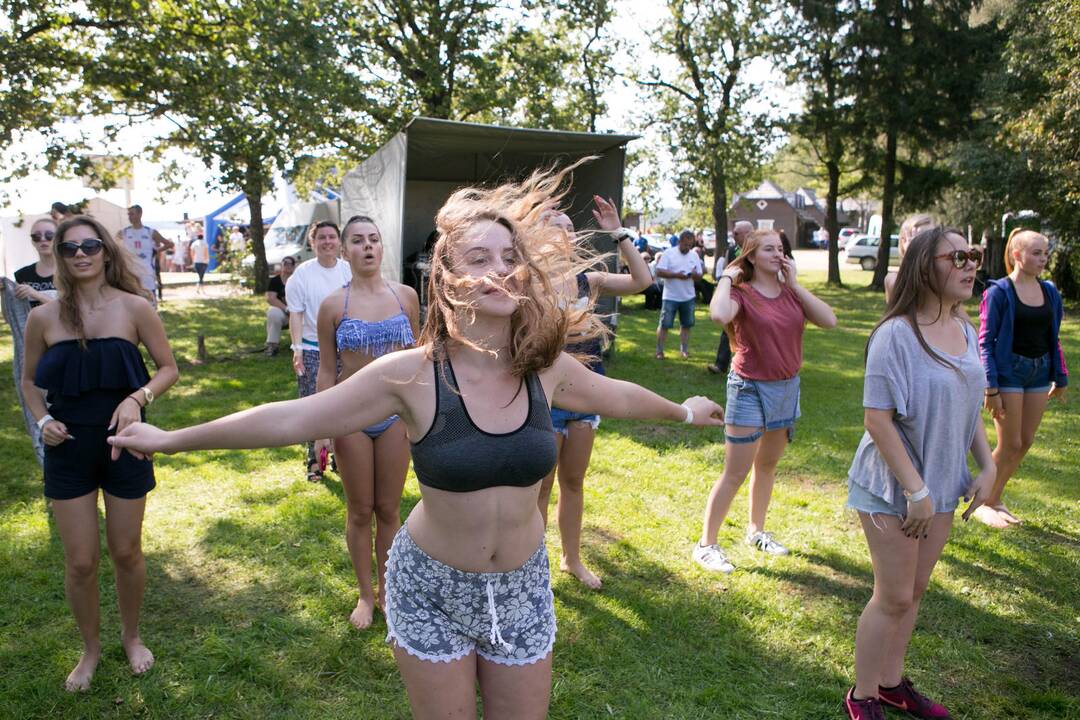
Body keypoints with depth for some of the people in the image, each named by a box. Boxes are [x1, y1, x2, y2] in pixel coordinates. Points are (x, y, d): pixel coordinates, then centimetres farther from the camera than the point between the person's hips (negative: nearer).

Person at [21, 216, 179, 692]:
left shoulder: (134, 307, -8)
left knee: (126, 552, 12)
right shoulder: (43, 317, -3)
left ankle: (131, 636, 37)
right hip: (69, 449, 1)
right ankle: (90, 649, 32)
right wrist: (42, 420, -6)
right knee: (80, 562, 7)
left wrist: (137, 398, -20)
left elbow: (168, 368, -2)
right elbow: (29, 380, 11)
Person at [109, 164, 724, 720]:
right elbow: (291, 420, -12)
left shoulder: (547, 368, -10)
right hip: (432, 589, -2)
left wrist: (681, 410, 26)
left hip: (522, 589, 3)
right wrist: (171, 440, -7)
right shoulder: (412, 374, -19)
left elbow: (614, 396, 10)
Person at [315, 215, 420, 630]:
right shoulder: (333, 305, -5)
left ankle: (386, 588, 31)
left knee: (389, 509, 12)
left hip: (396, 413, 1)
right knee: (360, 512, 10)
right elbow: (326, 371, 0)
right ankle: (365, 594, 29)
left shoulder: (406, 296, 0)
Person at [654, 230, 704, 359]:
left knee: (686, 325, 11)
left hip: (688, 297, 4)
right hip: (671, 297, -4)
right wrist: (676, 275, -24)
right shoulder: (669, 253, -7)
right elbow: (659, 272, -14)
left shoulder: (694, 255, 7)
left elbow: (699, 276, 8)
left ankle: (684, 350, 22)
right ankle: (659, 351, 7)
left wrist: (695, 274, -17)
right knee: (664, 324, 0)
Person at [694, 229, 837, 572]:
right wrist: (726, 277, -19)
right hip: (750, 389, -6)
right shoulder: (742, 293, -12)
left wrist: (794, 283, -8)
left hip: (788, 387, 6)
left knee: (767, 465, 19)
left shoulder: (791, 293, 3)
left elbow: (829, 320, -10)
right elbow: (719, 314, -36)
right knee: (736, 473, -3)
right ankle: (706, 544, 8)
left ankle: (756, 530, 37)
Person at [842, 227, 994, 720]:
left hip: (942, 484, 7)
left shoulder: (965, 331, 3)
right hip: (893, 489, -7)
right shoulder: (896, 334, -21)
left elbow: (969, 406, 14)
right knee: (894, 597, 3)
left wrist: (988, 467, 7)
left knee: (914, 591, 18)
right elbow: (877, 419, -22)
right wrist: (915, 490, -21)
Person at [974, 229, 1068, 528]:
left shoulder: (1050, 292, 7)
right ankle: (983, 504, 15)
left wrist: (1060, 378, 13)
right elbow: (985, 341, -11)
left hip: (1039, 373, 6)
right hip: (1009, 371, -6)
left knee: (1025, 442, 9)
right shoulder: (999, 292, -10)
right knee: (1010, 445, -2)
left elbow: (1053, 339, 14)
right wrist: (991, 388, -16)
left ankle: (994, 499, 25)